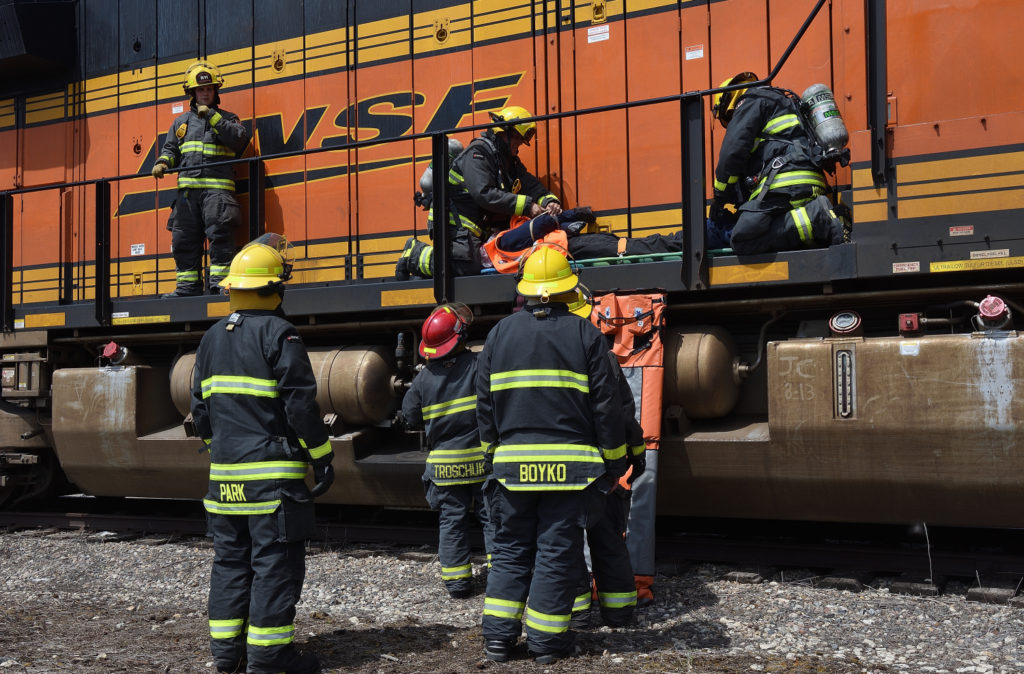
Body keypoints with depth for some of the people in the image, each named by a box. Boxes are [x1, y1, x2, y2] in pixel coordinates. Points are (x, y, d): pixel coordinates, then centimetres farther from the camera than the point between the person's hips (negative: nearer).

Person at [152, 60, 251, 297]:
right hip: (187, 188, 4)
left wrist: (213, 117, -9)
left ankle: (219, 280, -8)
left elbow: (239, 140, -8)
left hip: (217, 186, -4)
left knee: (219, 233, -14)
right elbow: (170, 149, 24)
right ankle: (188, 284, 11)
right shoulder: (182, 121, 22)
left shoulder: (227, 118, 11)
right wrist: (162, 163, 2)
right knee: (183, 238, 4)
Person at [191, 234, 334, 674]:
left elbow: (201, 410, 16)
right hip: (273, 471, -7)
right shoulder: (278, 335, -12)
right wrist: (322, 457, -8)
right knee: (274, 560, -1)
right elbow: (301, 403, -15)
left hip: (225, 472, 7)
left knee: (230, 557, 14)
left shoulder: (211, 340, 11)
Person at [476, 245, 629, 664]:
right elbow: (606, 404, -2)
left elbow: (485, 403, 9)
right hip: (569, 464, -2)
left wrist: (492, 452, 19)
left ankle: (498, 635, 11)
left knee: (510, 550, 12)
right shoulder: (585, 334, -2)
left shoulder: (500, 333, 6)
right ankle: (546, 640, 10)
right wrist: (614, 458, 6)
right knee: (557, 552, 5)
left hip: (513, 463, 3)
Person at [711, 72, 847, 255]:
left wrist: (720, 195, 5)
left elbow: (733, 149, -3)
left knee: (743, 241, -16)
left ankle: (814, 220, -25)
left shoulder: (752, 100, 9)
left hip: (786, 184, -10)